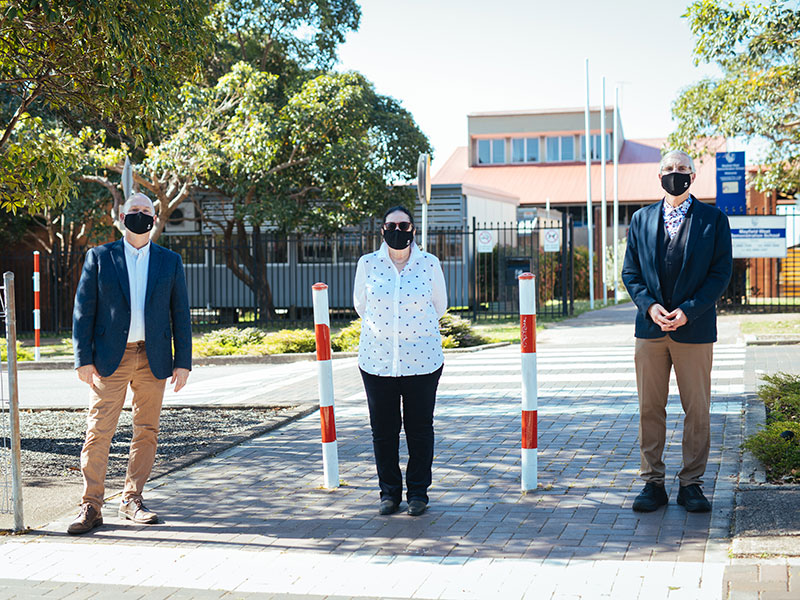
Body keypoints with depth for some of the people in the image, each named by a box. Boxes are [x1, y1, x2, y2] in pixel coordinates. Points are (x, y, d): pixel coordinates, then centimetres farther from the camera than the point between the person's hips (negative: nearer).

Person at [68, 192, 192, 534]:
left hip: (153, 359, 2)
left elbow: (180, 314, 9)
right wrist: (83, 359, -5)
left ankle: (131, 500, 17)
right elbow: (83, 310, 2)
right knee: (99, 431, -5)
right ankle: (91, 506, 0)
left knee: (146, 432, 5)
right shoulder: (99, 257, 5)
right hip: (110, 358, -2)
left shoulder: (170, 261, 10)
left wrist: (183, 361, 3)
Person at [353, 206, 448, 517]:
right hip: (377, 360, 1)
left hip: (422, 360, -1)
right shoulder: (367, 264, 0)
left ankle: (418, 492, 18)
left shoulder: (429, 264, -1)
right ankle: (389, 491, 20)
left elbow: (439, 306, 13)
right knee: (383, 430, 6)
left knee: (420, 429, 5)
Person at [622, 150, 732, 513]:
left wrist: (688, 310, -13)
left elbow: (721, 272, -2)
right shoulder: (641, 220, 11)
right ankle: (653, 483, 12)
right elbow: (630, 271, 9)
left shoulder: (713, 220, 4)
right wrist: (649, 305, -9)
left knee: (697, 410, 2)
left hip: (695, 329, -2)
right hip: (650, 328, 2)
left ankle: (691, 484, 12)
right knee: (650, 409, 4)